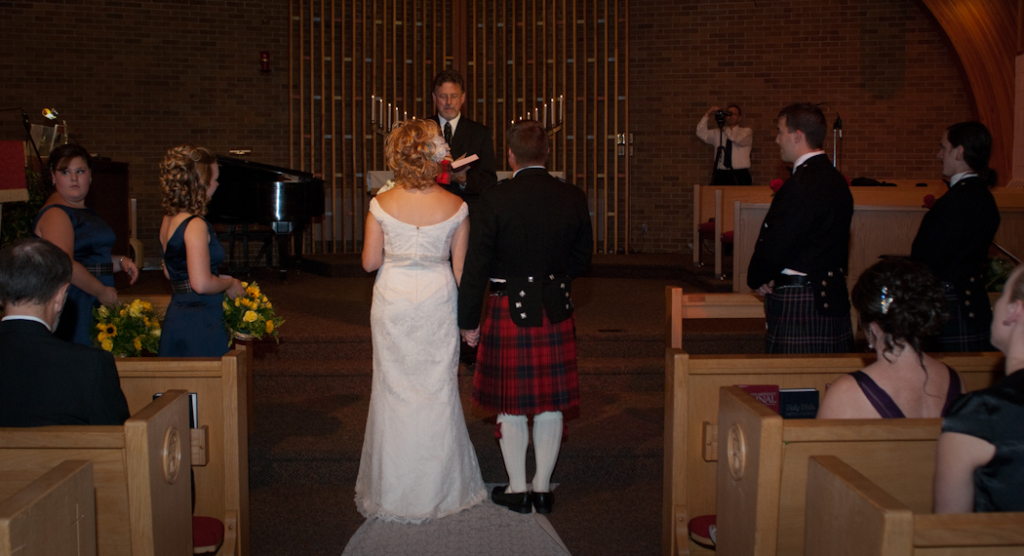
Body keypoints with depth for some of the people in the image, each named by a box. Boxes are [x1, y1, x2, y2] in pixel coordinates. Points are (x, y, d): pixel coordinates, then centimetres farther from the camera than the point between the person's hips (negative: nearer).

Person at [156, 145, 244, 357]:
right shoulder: (196, 225, -17)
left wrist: (220, 278, 20)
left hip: (177, 314, 9)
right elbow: (201, 283, -24)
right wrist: (229, 284, -5)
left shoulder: (169, 219, 11)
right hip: (200, 322, -9)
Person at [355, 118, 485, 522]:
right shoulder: (455, 207, -8)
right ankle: (438, 489, 22)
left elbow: (370, 261, -4)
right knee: (437, 391, 10)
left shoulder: (381, 204, -9)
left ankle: (392, 492, 23)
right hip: (437, 302, 0)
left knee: (394, 390, 11)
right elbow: (461, 266, -4)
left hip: (392, 302, 0)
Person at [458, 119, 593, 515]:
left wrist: (468, 322, -2)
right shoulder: (573, 198, -3)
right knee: (550, 404, 12)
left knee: (511, 404, 10)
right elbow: (582, 258, 7)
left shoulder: (494, 200, -12)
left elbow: (476, 267, -10)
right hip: (557, 311, 3)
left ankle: (517, 489, 20)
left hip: (509, 313, -3)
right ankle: (542, 488, 23)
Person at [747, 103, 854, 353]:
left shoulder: (802, 185, -18)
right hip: (832, 294, 10)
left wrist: (756, 278, 2)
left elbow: (776, 245, -18)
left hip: (799, 302, -10)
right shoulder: (835, 179, 13)